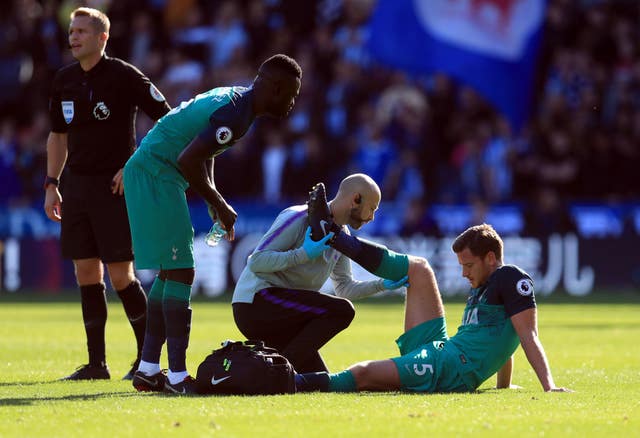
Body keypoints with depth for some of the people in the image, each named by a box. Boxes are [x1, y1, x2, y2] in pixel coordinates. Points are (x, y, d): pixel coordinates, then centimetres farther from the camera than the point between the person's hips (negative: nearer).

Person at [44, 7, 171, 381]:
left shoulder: (124, 76, -9)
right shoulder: (65, 80, 9)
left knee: (120, 275, -7)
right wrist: (52, 184, 15)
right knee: (87, 273, 5)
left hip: (114, 186, -6)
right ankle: (97, 362, 11)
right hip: (76, 184, 6)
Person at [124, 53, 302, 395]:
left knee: (170, 272, 14)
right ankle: (178, 376, -12)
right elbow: (188, 161, -27)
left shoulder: (236, 99, 11)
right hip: (156, 174, -11)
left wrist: (214, 199, 12)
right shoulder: (236, 113, -20)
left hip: (146, 171, 11)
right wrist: (218, 205, -14)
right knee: (180, 273, -11)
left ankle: (148, 370, 18)